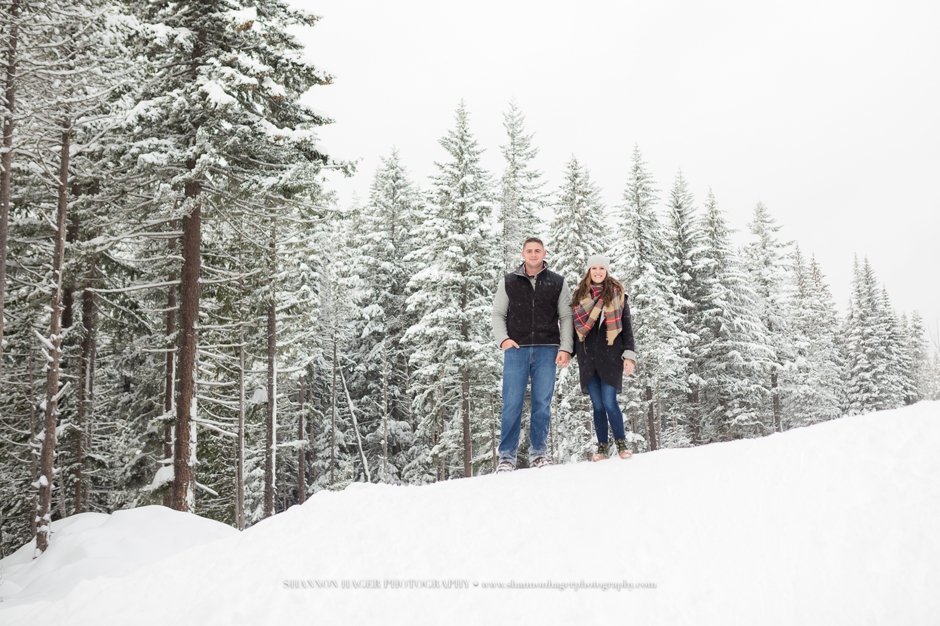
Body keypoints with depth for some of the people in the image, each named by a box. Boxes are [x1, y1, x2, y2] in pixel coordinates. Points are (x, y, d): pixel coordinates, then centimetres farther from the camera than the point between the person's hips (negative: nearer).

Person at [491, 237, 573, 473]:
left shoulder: (558, 283, 11)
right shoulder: (508, 282, 11)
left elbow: (566, 317, 9)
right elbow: (498, 314, 11)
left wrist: (565, 348, -2)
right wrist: (502, 339, -5)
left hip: (547, 350, 1)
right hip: (516, 350, 0)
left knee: (542, 403, 2)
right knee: (512, 403, -3)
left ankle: (538, 452, 13)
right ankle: (507, 455, 3)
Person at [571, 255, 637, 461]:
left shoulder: (618, 295, 5)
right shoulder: (579, 296, 12)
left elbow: (626, 327, 3)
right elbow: (573, 325, 17)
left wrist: (629, 355, -5)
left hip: (610, 355, -3)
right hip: (587, 357, 3)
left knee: (609, 402, -8)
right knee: (597, 404, 5)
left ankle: (621, 442, 9)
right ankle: (602, 446, 14)